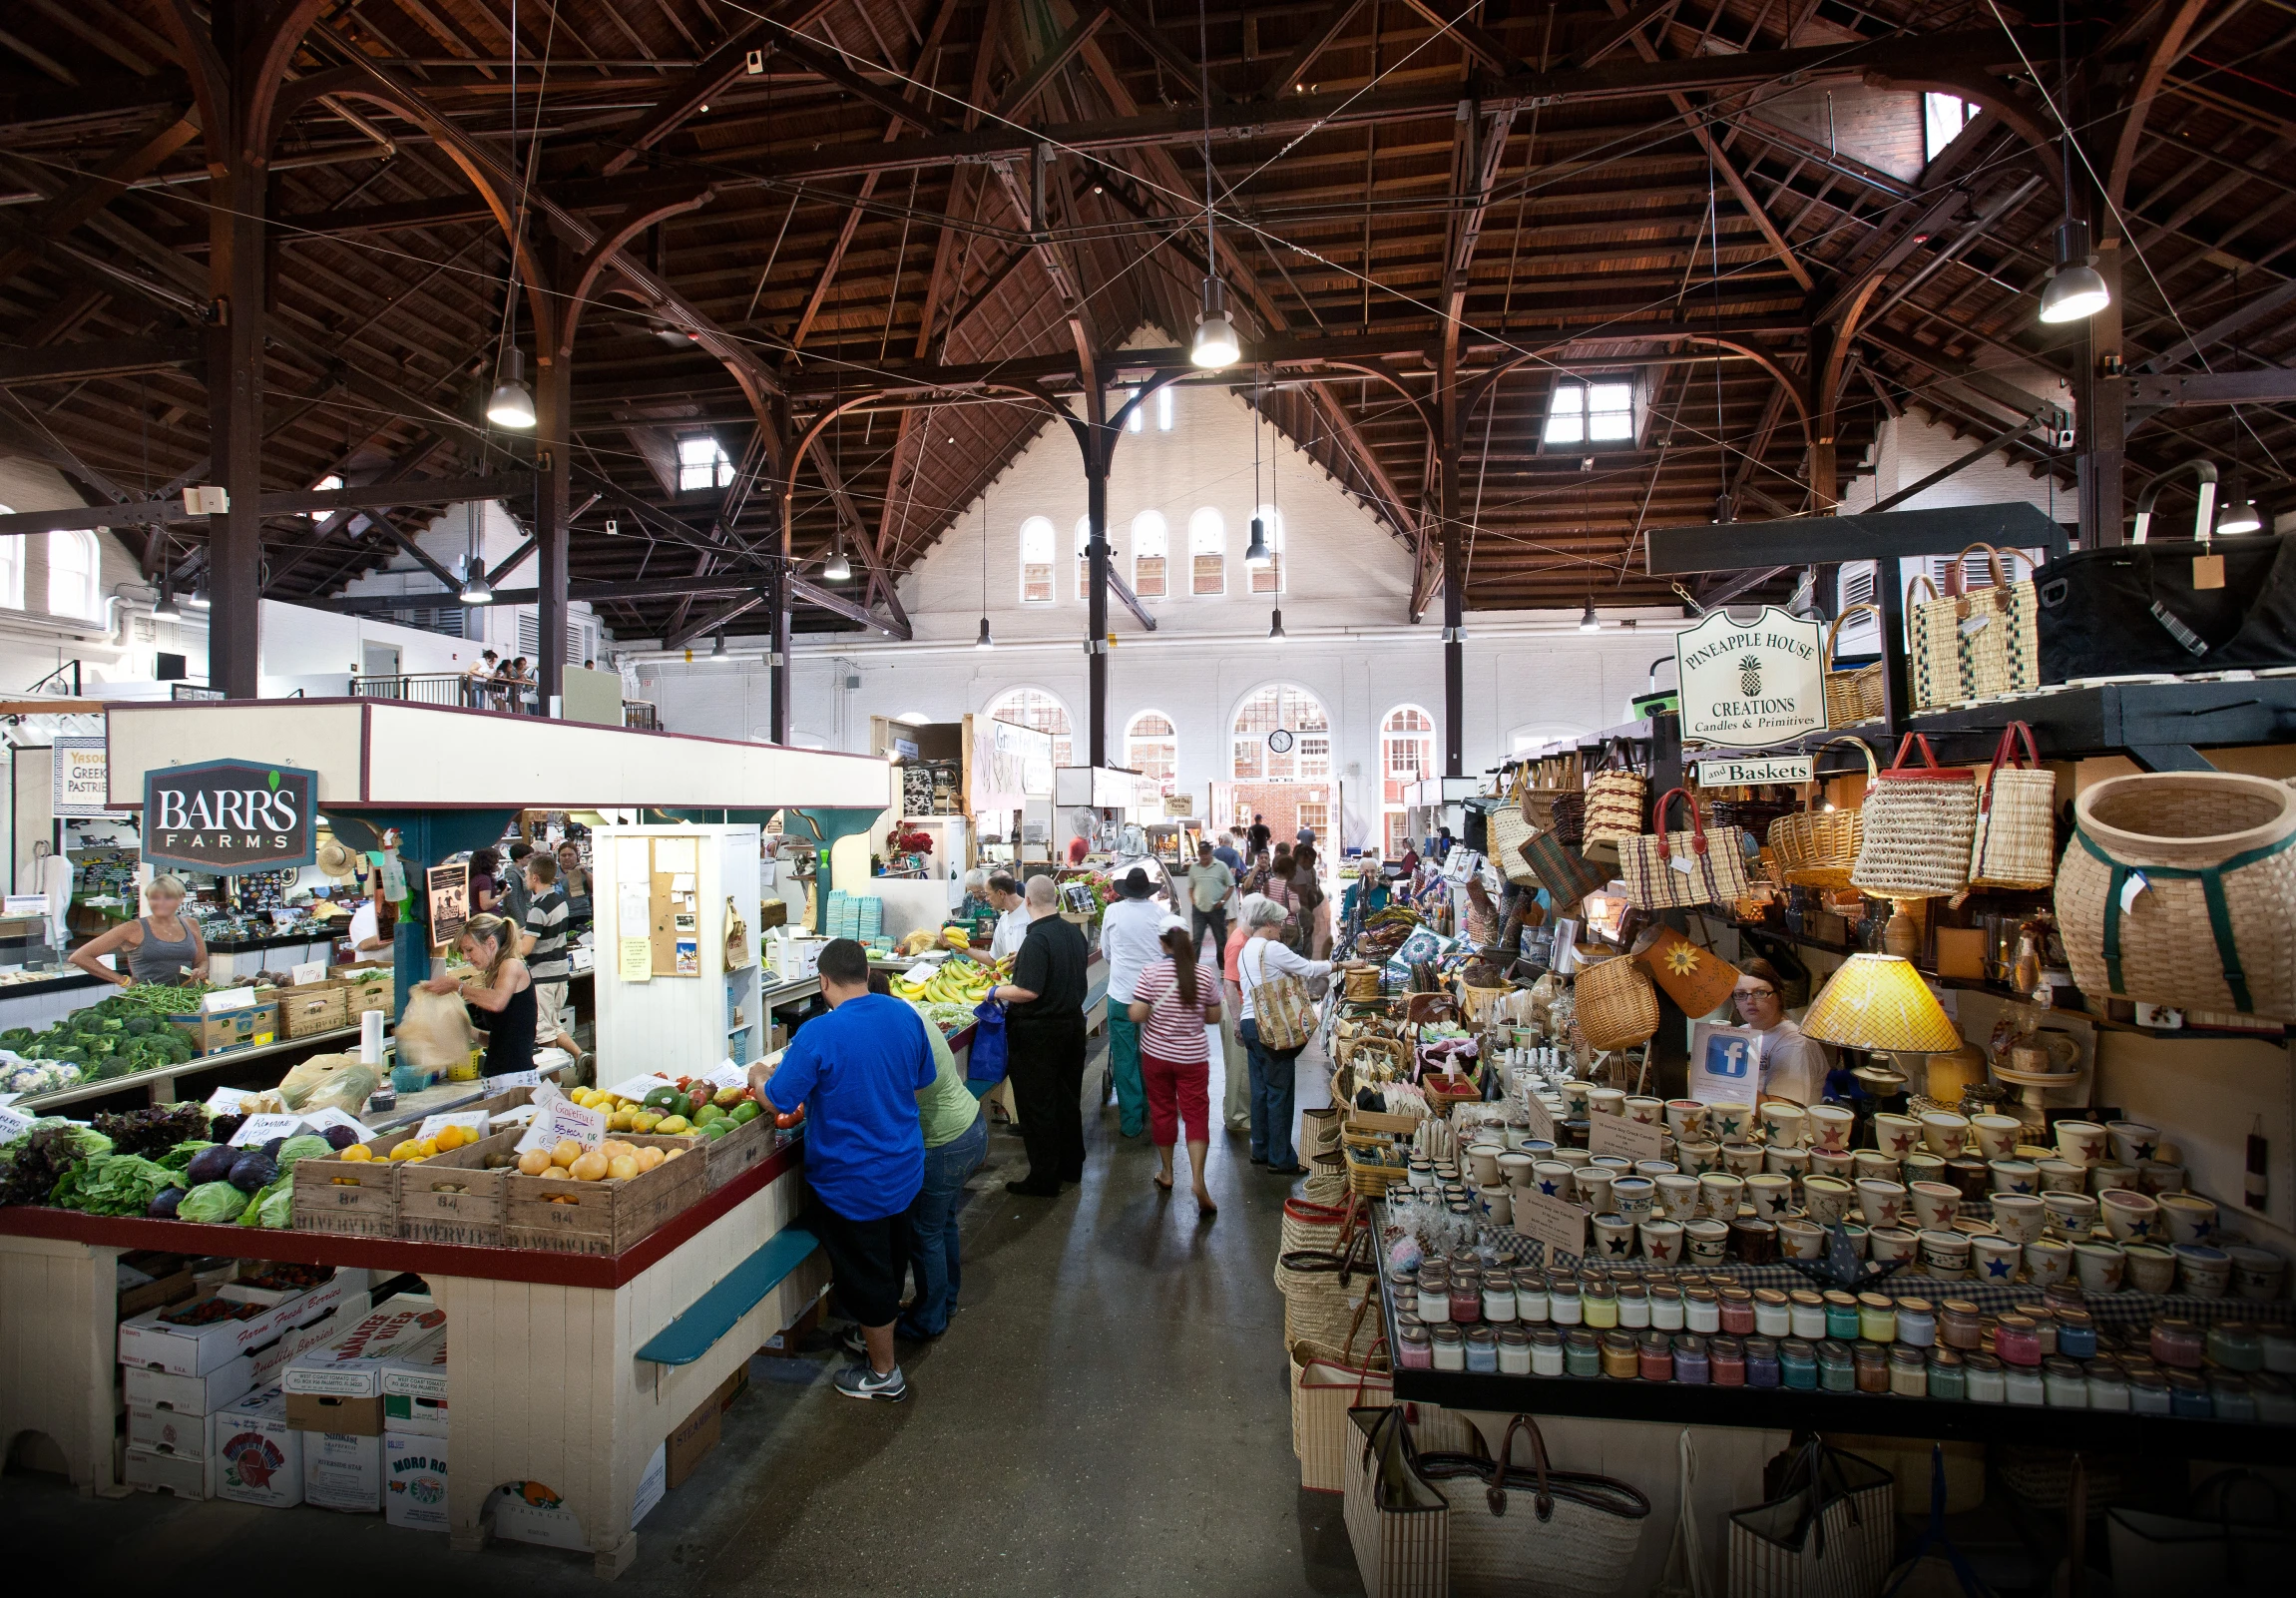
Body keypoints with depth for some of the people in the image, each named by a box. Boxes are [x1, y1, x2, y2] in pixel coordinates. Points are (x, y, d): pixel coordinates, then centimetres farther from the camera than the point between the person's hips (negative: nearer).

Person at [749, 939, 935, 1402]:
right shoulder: (904, 1015, -7)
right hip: (904, 1169, 6)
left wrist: (758, 1075, 6)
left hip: (853, 1180, -6)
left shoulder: (818, 1035, -25)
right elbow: (921, 1083, 6)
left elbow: (777, 1100, -15)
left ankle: (883, 1373, 31)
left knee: (865, 1275, 13)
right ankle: (879, 1335, 48)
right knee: (890, 1264, 26)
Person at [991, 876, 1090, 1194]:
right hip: (1073, 1022, 8)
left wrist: (997, 991, -9)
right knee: (1068, 1099, 19)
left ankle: (1043, 1178, 13)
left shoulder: (1037, 940, -22)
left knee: (1037, 1106, 4)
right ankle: (1071, 1165, 32)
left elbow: (1029, 991, -27)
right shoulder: (1074, 932, 2)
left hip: (1039, 1031, -8)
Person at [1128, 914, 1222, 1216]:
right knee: (1196, 1114, 4)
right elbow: (1214, 1017, 0)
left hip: (1156, 1054, 0)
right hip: (1193, 1057, 0)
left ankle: (1166, 1172, 29)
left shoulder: (1151, 974, -14)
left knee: (1162, 1110, 16)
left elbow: (1137, 1015, -16)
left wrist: (1158, 1012, 3)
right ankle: (1198, 1179, -8)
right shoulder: (1203, 977, -9)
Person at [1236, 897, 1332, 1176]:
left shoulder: (1246, 951, 13)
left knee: (1260, 1090, 16)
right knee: (1280, 1092, 0)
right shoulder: (1272, 949, -14)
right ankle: (1281, 1159, 8)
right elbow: (1309, 969, -13)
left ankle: (1261, 1150, 25)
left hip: (1250, 1024, 9)